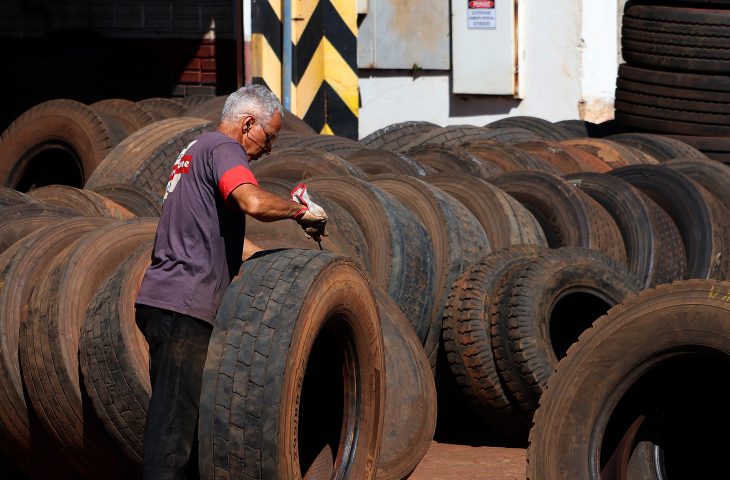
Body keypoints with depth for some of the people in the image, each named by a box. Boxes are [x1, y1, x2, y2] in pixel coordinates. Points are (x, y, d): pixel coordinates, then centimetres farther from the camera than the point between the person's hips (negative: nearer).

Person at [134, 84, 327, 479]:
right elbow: (254, 203, -26)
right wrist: (300, 211, -10)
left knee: (180, 415, 13)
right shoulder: (222, 147, -6)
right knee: (176, 419, -11)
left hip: (162, 300, 10)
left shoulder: (195, 150, 25)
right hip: (183, 305, -10)